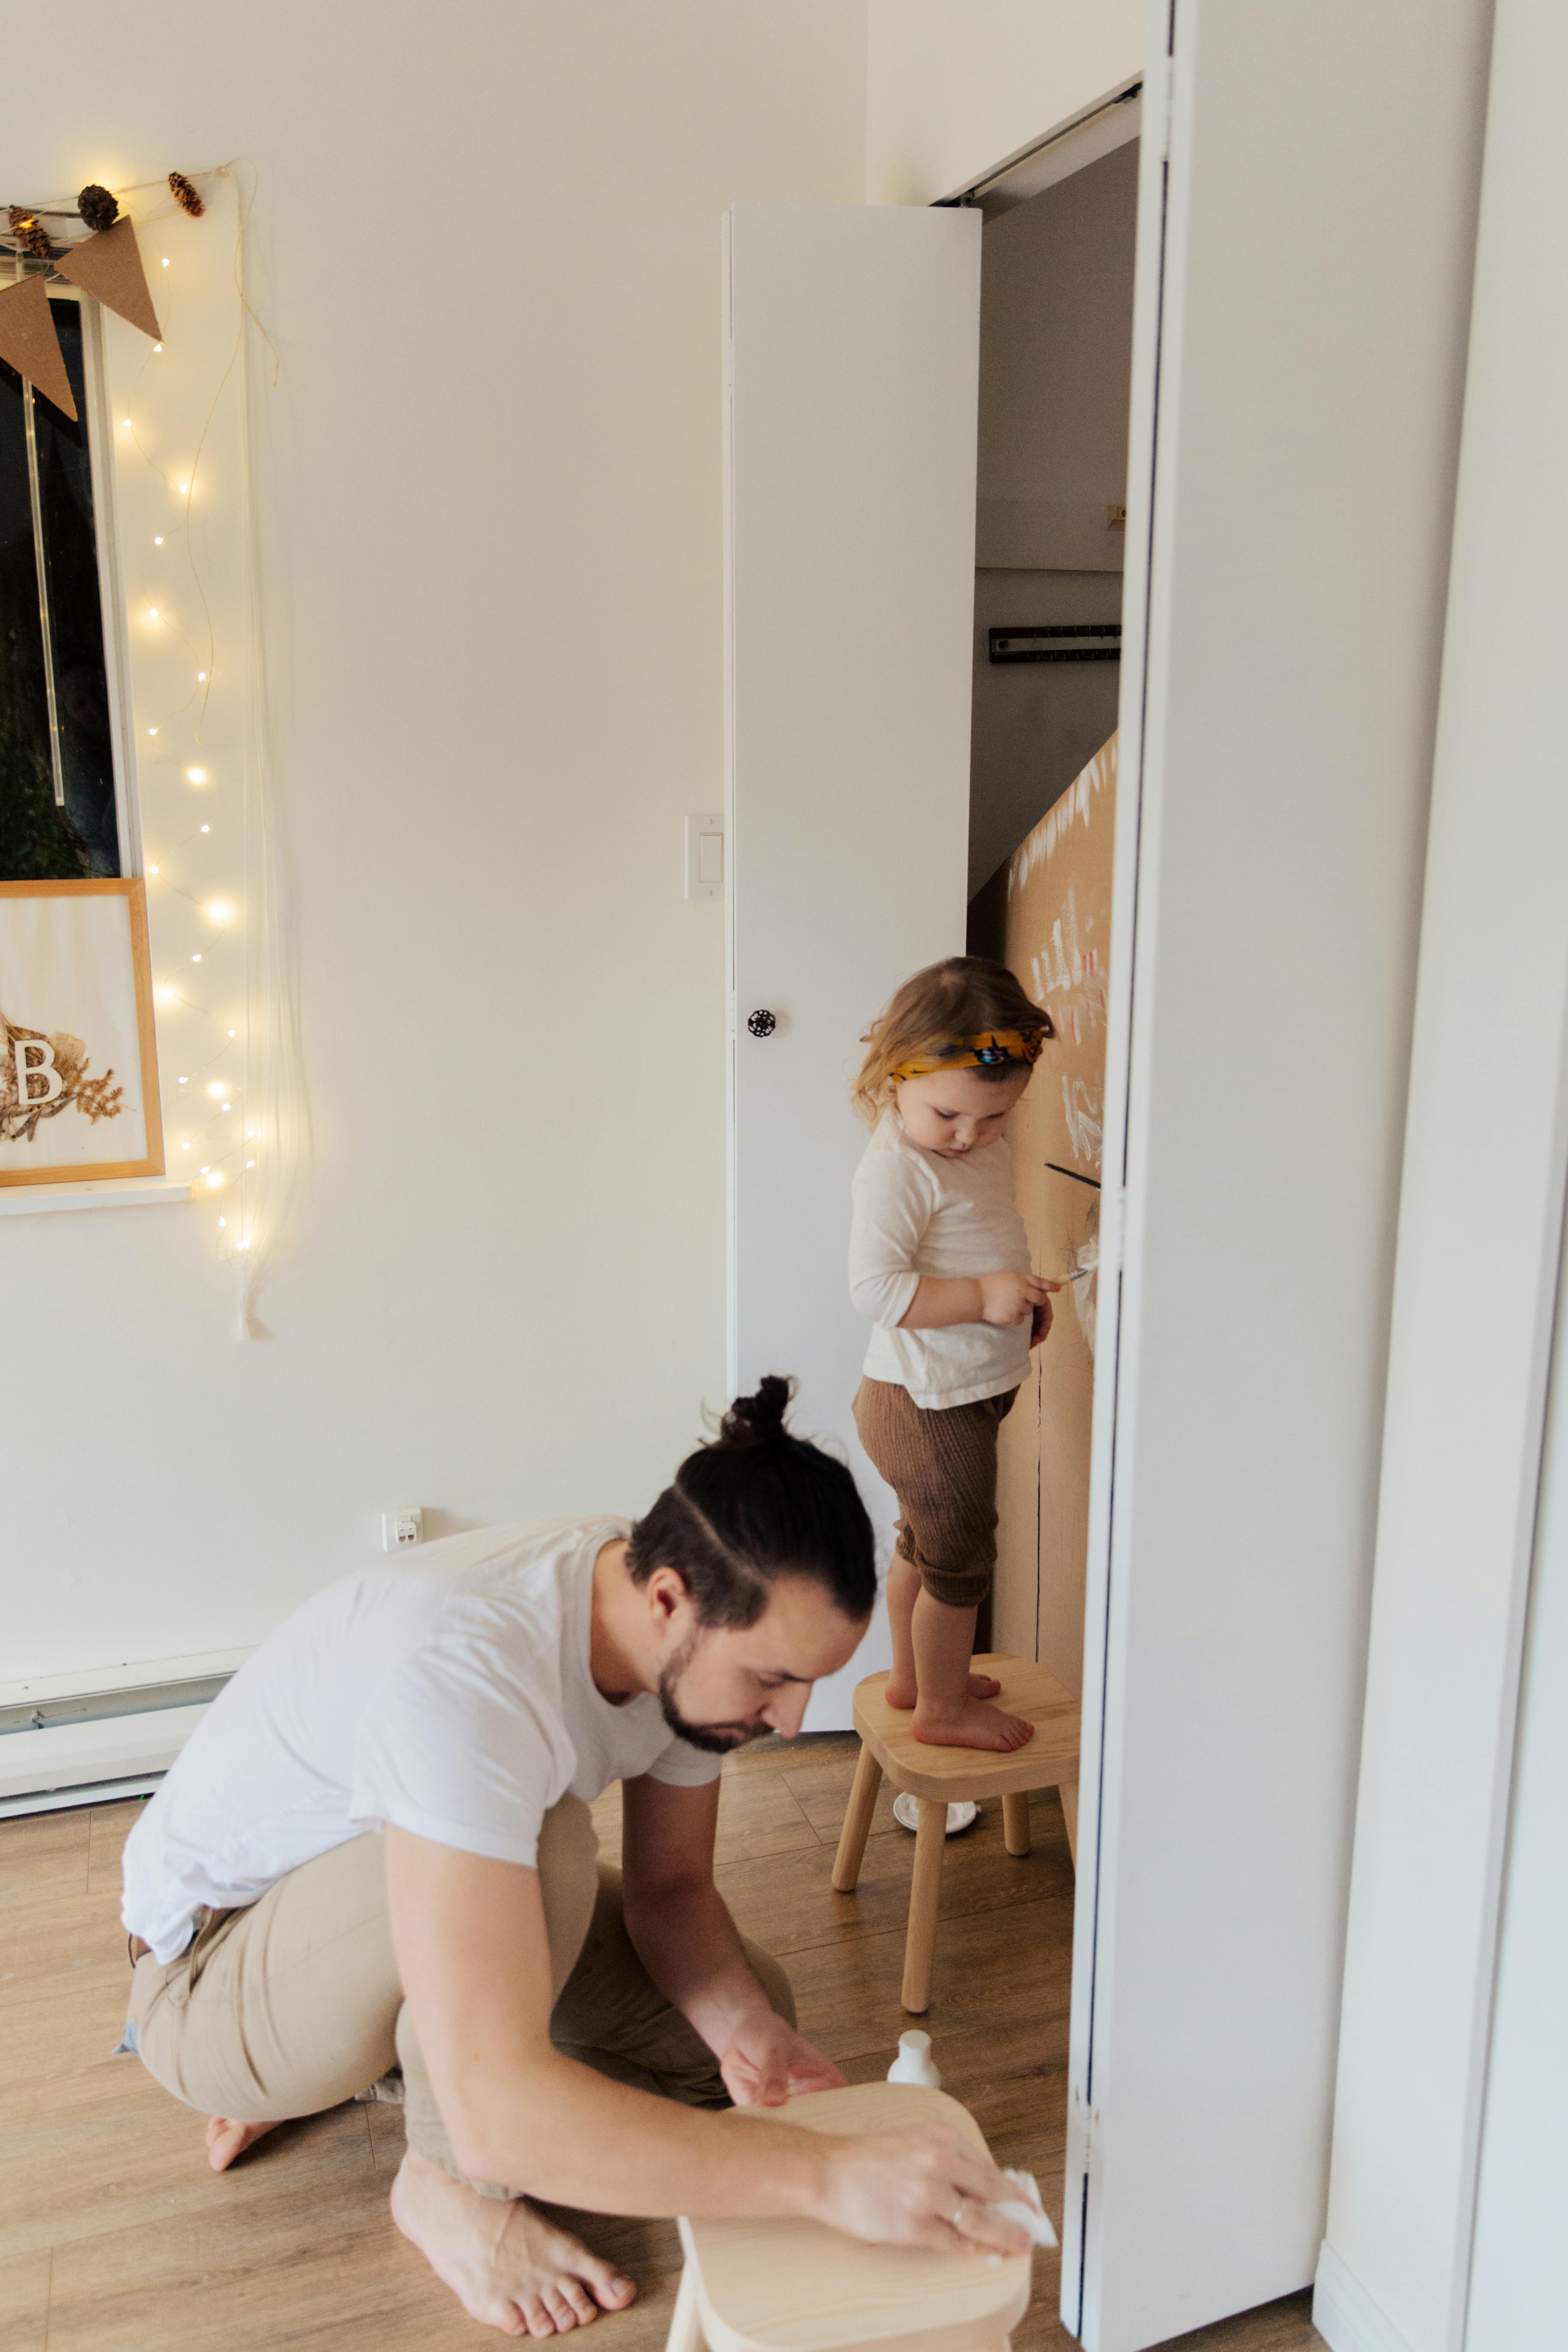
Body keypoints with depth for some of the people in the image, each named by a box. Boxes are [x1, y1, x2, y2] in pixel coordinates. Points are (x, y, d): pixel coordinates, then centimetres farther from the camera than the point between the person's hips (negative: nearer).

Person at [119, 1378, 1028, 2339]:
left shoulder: (698, 1632, -16)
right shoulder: (469, 1673, -41)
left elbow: (672, 1888, -2)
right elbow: (499, 2118, -44)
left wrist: (747, 2030, -22)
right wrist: (828, 2174, -45)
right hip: (210, 1963, -7)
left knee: (749, 2003, 0)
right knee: (545, 1845, -35)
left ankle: (377, 2058, 13)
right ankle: (449, 2190, -6)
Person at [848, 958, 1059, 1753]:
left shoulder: (986, 1148, 4)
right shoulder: (897, 1168, -24)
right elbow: (875, 1288, -28)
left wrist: (1024, 1295, 4)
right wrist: (981, 1297, -31)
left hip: (964, 1391, 9)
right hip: (927, 1402, -9)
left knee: (924, 1539, 24)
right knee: (960, 1553, 6)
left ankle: (912, 1674, 43)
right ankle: (943, 1706, 25)